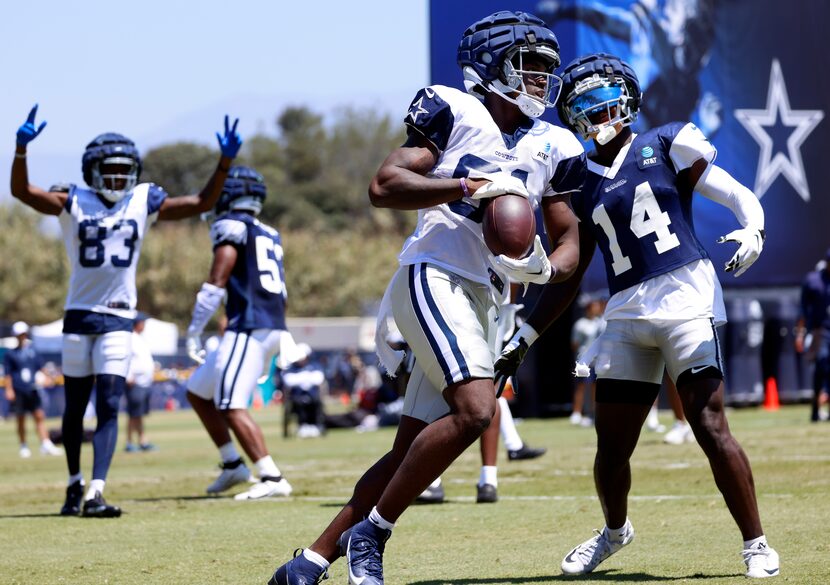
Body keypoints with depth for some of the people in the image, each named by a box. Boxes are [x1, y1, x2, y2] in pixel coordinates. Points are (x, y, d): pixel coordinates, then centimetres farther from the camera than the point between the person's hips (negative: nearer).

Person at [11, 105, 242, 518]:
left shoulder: (144, 203, 4)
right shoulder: (74, 203, -1)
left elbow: (202, 203, 5)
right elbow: (21, 191, -12)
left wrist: (225, 161, -7)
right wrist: (22, 148, -28)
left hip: (118, 319, 0)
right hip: (78, 316, 0)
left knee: (109, 406, -11)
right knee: (75, 408, 11)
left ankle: (96, 493, -17)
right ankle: (75, 483, 29)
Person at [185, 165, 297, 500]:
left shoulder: (231, 226, -4)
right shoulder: (270, 234, 21)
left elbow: (217, 282, -12)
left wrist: (194, 331, -10)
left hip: (248, 328, -9)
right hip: (274, 327, 9)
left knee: (232, 407, -13)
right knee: (197, 392, 18)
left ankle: (272, 478, -19)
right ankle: (233, 465, 16)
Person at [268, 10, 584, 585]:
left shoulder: (552, 148, 15)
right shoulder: (455, 112, -1)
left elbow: (568, 244, 16)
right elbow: (384, 186, -10)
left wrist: (544, 267, -7)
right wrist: (470, 185, -20)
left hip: (482, 301, 7)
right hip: (433, 277, -7)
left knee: (412, 450, 5)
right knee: (474, 409, -25)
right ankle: (371, 533, -13)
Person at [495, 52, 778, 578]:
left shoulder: (664, 148, 5)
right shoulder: (580, 186, 16)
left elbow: (740, 197, 1)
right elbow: (566, 280, 20)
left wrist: (752, 231, -21)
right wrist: (523, 341, 16)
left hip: (685, 298, -4)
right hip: (626, 316, 4)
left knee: (711, 426, -15)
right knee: (612, 446, 5)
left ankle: (757, 544, -6)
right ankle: (616, 531, 33)